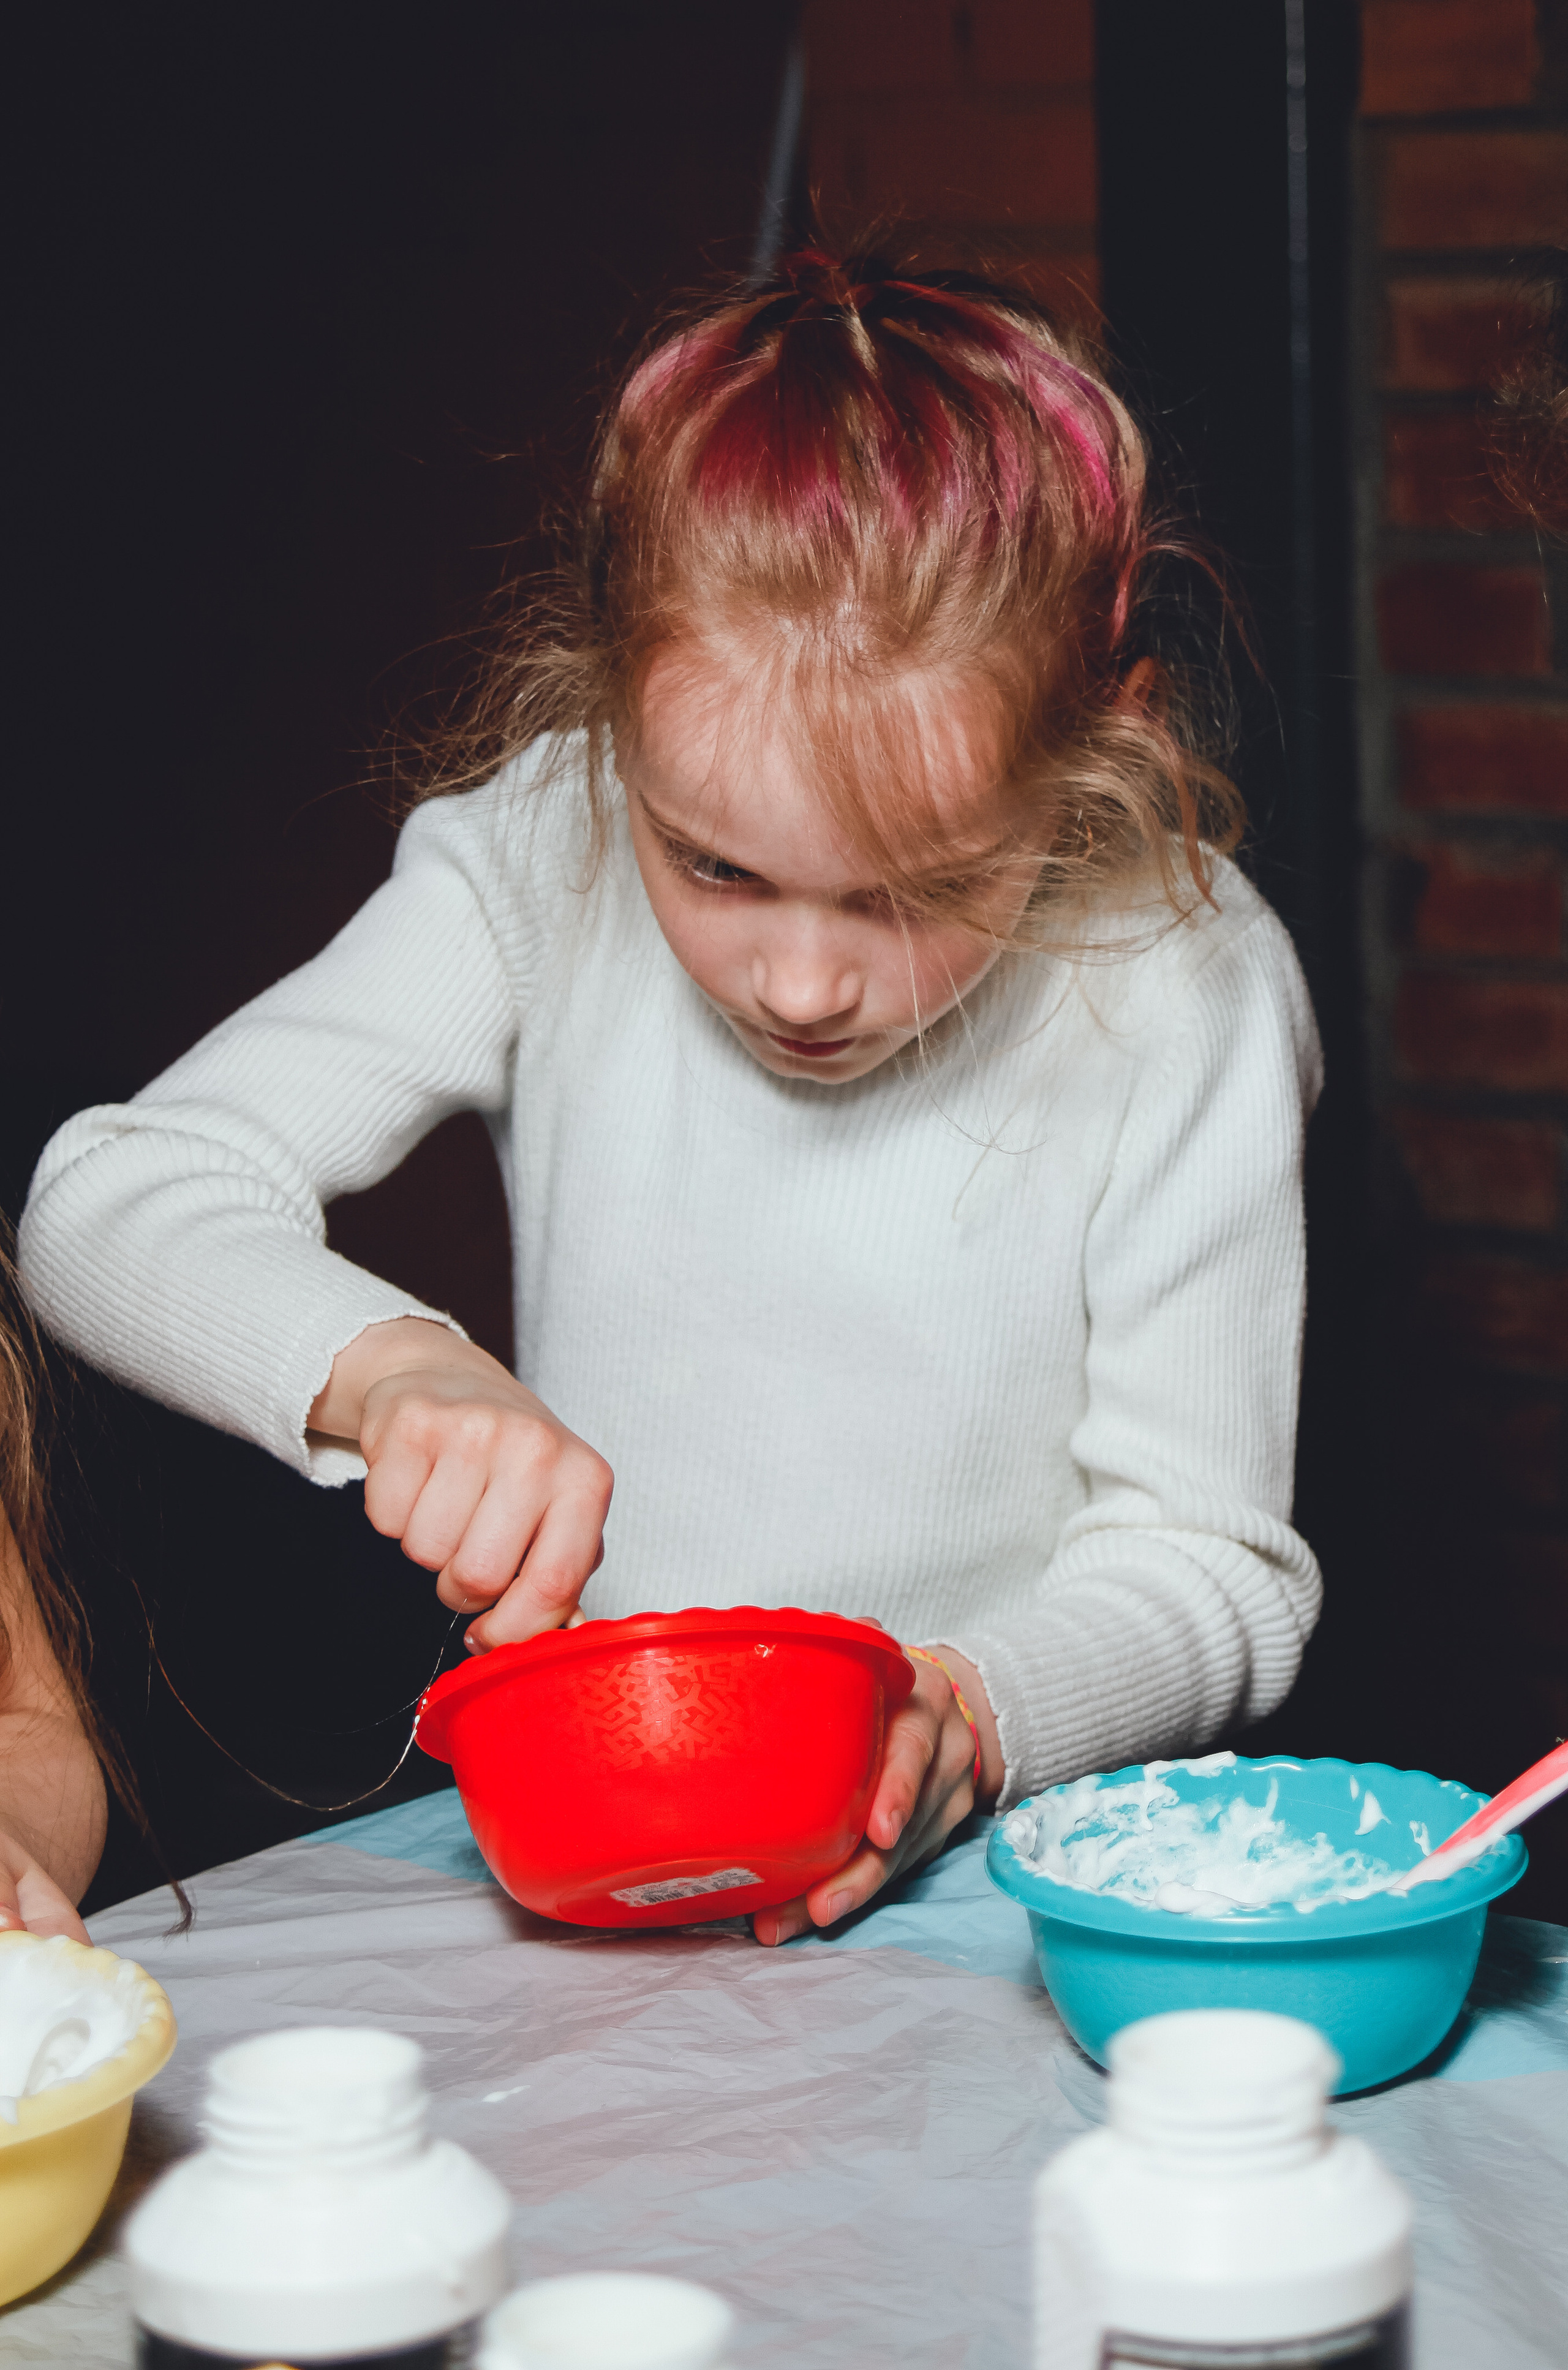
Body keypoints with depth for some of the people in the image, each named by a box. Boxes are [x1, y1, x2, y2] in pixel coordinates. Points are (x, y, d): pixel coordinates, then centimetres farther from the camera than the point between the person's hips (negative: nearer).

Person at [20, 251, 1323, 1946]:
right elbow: (110, 1202, -9)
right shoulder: (544, 862, -8)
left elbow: (1209, 1569, -5)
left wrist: (971, 1713, -25)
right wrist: (386, 1365, -28)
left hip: (1009, 1858, 0)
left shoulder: (1189, 990, -11)